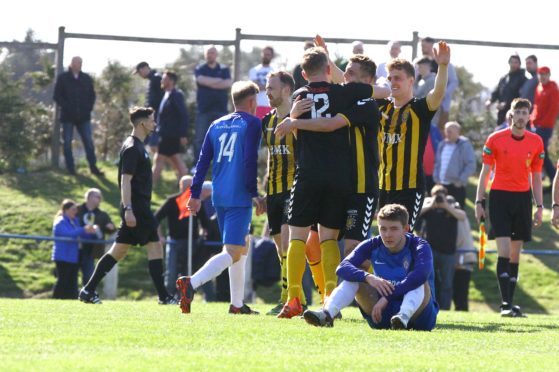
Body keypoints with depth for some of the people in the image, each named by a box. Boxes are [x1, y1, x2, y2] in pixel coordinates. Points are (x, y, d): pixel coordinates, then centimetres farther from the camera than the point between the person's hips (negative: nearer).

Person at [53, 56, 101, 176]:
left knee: (89, 142, -1)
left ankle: (93, 167, 2)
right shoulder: (63, 78, 1)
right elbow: (57, 96, -1)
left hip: (83, 116, 2)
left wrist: (88, 108, 0)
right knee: (67, 142, 1)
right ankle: (70, 167, 8)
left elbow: (92, 95, 13)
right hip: (68, 116, -2)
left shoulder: (86, 78, 9)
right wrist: (66, 107, -12)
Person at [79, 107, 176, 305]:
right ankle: (163, 296, -5)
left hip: (137, 208, 10)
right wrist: (128, 209, -25)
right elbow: (125, 180, -19)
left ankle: (89, 290, 8)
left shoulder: (137, 146, 18)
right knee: (155, 245, -6)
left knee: (119, 250, 9)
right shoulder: (132, 148, -13)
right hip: (136, 208, -10)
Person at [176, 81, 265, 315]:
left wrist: (195, 194, 14)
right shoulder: (251, 123, -2)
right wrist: (254, 194, -10)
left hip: (219, 197, 7)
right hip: (239, 197, -7)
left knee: (241, 246, 21)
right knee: (233, 253, -12)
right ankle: (191, 283, -34)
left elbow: (203, 161, 14)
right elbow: (250, 161, -12)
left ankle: (237, 304, 20)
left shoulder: (217, 125, 16)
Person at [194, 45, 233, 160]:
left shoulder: (224, 70, 10)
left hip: (220, 109, 1)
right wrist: (219, 80, -5)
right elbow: (202, 80, -13)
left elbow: (228, 83, -6)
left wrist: (210, 83, -8)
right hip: (203, 109, -1)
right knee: (200, 138, -3)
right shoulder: (200, 69, 7)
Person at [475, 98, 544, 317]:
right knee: (504, 251, -12)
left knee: (515, 254, 5)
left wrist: (539, 207, 8)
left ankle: (510, 302, 9)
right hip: (500, 196, -3)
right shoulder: (495, 139, -2)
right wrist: (479, 202, -2)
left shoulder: (536, 142, 6)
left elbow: (536, 177, 12)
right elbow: (485, 172, 2)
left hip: (523, 198, 3)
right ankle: (506, 303, -16)